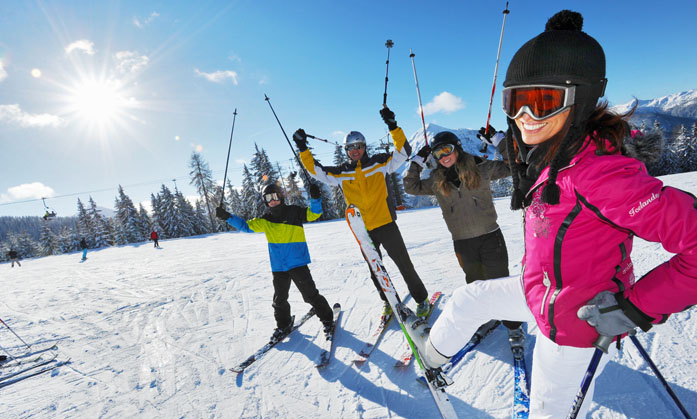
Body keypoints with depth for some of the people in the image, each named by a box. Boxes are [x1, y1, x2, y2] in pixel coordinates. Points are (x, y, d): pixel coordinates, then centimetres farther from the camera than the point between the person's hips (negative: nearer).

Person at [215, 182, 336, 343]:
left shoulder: (294, 212, -5)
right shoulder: (265, 220, 5)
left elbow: (313, 214, -10)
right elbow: (246, 226, 10)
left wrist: (315, 198, -28)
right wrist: (227, 217, 1)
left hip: (298, 263, -4)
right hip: (278, 267, 4)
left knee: (311, 294, 1)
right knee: (279, 299, 14)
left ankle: (327, 320, 20)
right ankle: (283, 325, 36)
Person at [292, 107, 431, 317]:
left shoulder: (379, 163, 0)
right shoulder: (341, 173, 5)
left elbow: (403, 152, -7)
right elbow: (316, 170, 6)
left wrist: (393, 126, -19)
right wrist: (303, 149, -4)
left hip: (386, 225, -3)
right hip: (363, 231, 3)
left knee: (405, 265, 5)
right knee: (376, 271, 16)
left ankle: (421, 299, 24)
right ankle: (388, 301, 37)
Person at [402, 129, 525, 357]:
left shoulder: (481, 168, -3)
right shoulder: (436, 181, 4)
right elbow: (411, 187, 11)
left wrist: (497, 139, -5)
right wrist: (417, 161, 4)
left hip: (490, 237, -2)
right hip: (462, 243, 3)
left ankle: (514, 328, 26)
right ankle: (487, 319, 41)